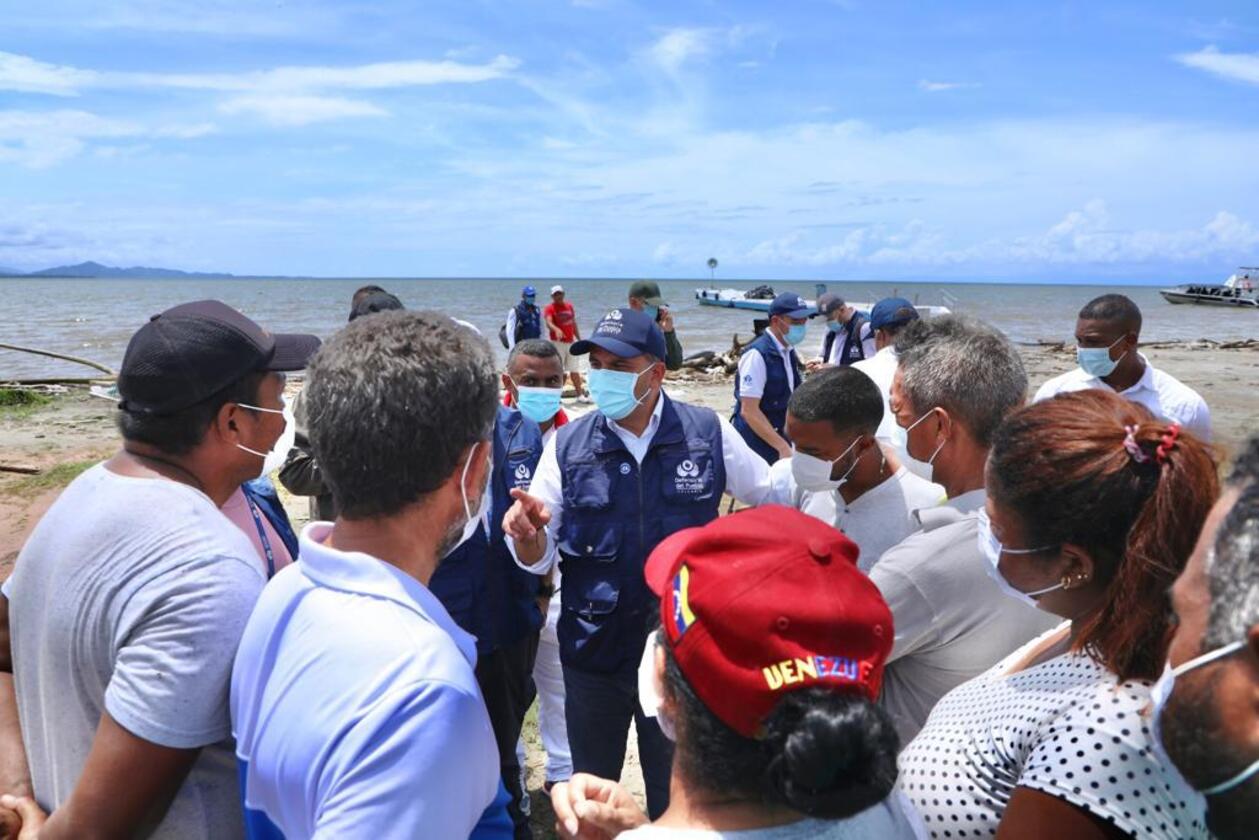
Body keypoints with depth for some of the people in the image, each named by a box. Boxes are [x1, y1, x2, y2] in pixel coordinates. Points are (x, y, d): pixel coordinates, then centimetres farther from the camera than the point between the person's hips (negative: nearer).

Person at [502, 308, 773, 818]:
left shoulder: (707, 432, -9)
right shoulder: (568, 444, -7)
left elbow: (774, 495, 6)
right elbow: (539, 559, -5)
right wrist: (529, 534, -26)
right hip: (594, 651, 1)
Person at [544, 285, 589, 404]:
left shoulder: (569, 306, 12)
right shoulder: (550, 308, -8)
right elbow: (549, 323, -26)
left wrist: (579, 339, 20)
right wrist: (557, 329, -46)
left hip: (570, 342, 6)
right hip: (557, 342, -6)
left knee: (575, 369, 11)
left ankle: (580, 395, 18)